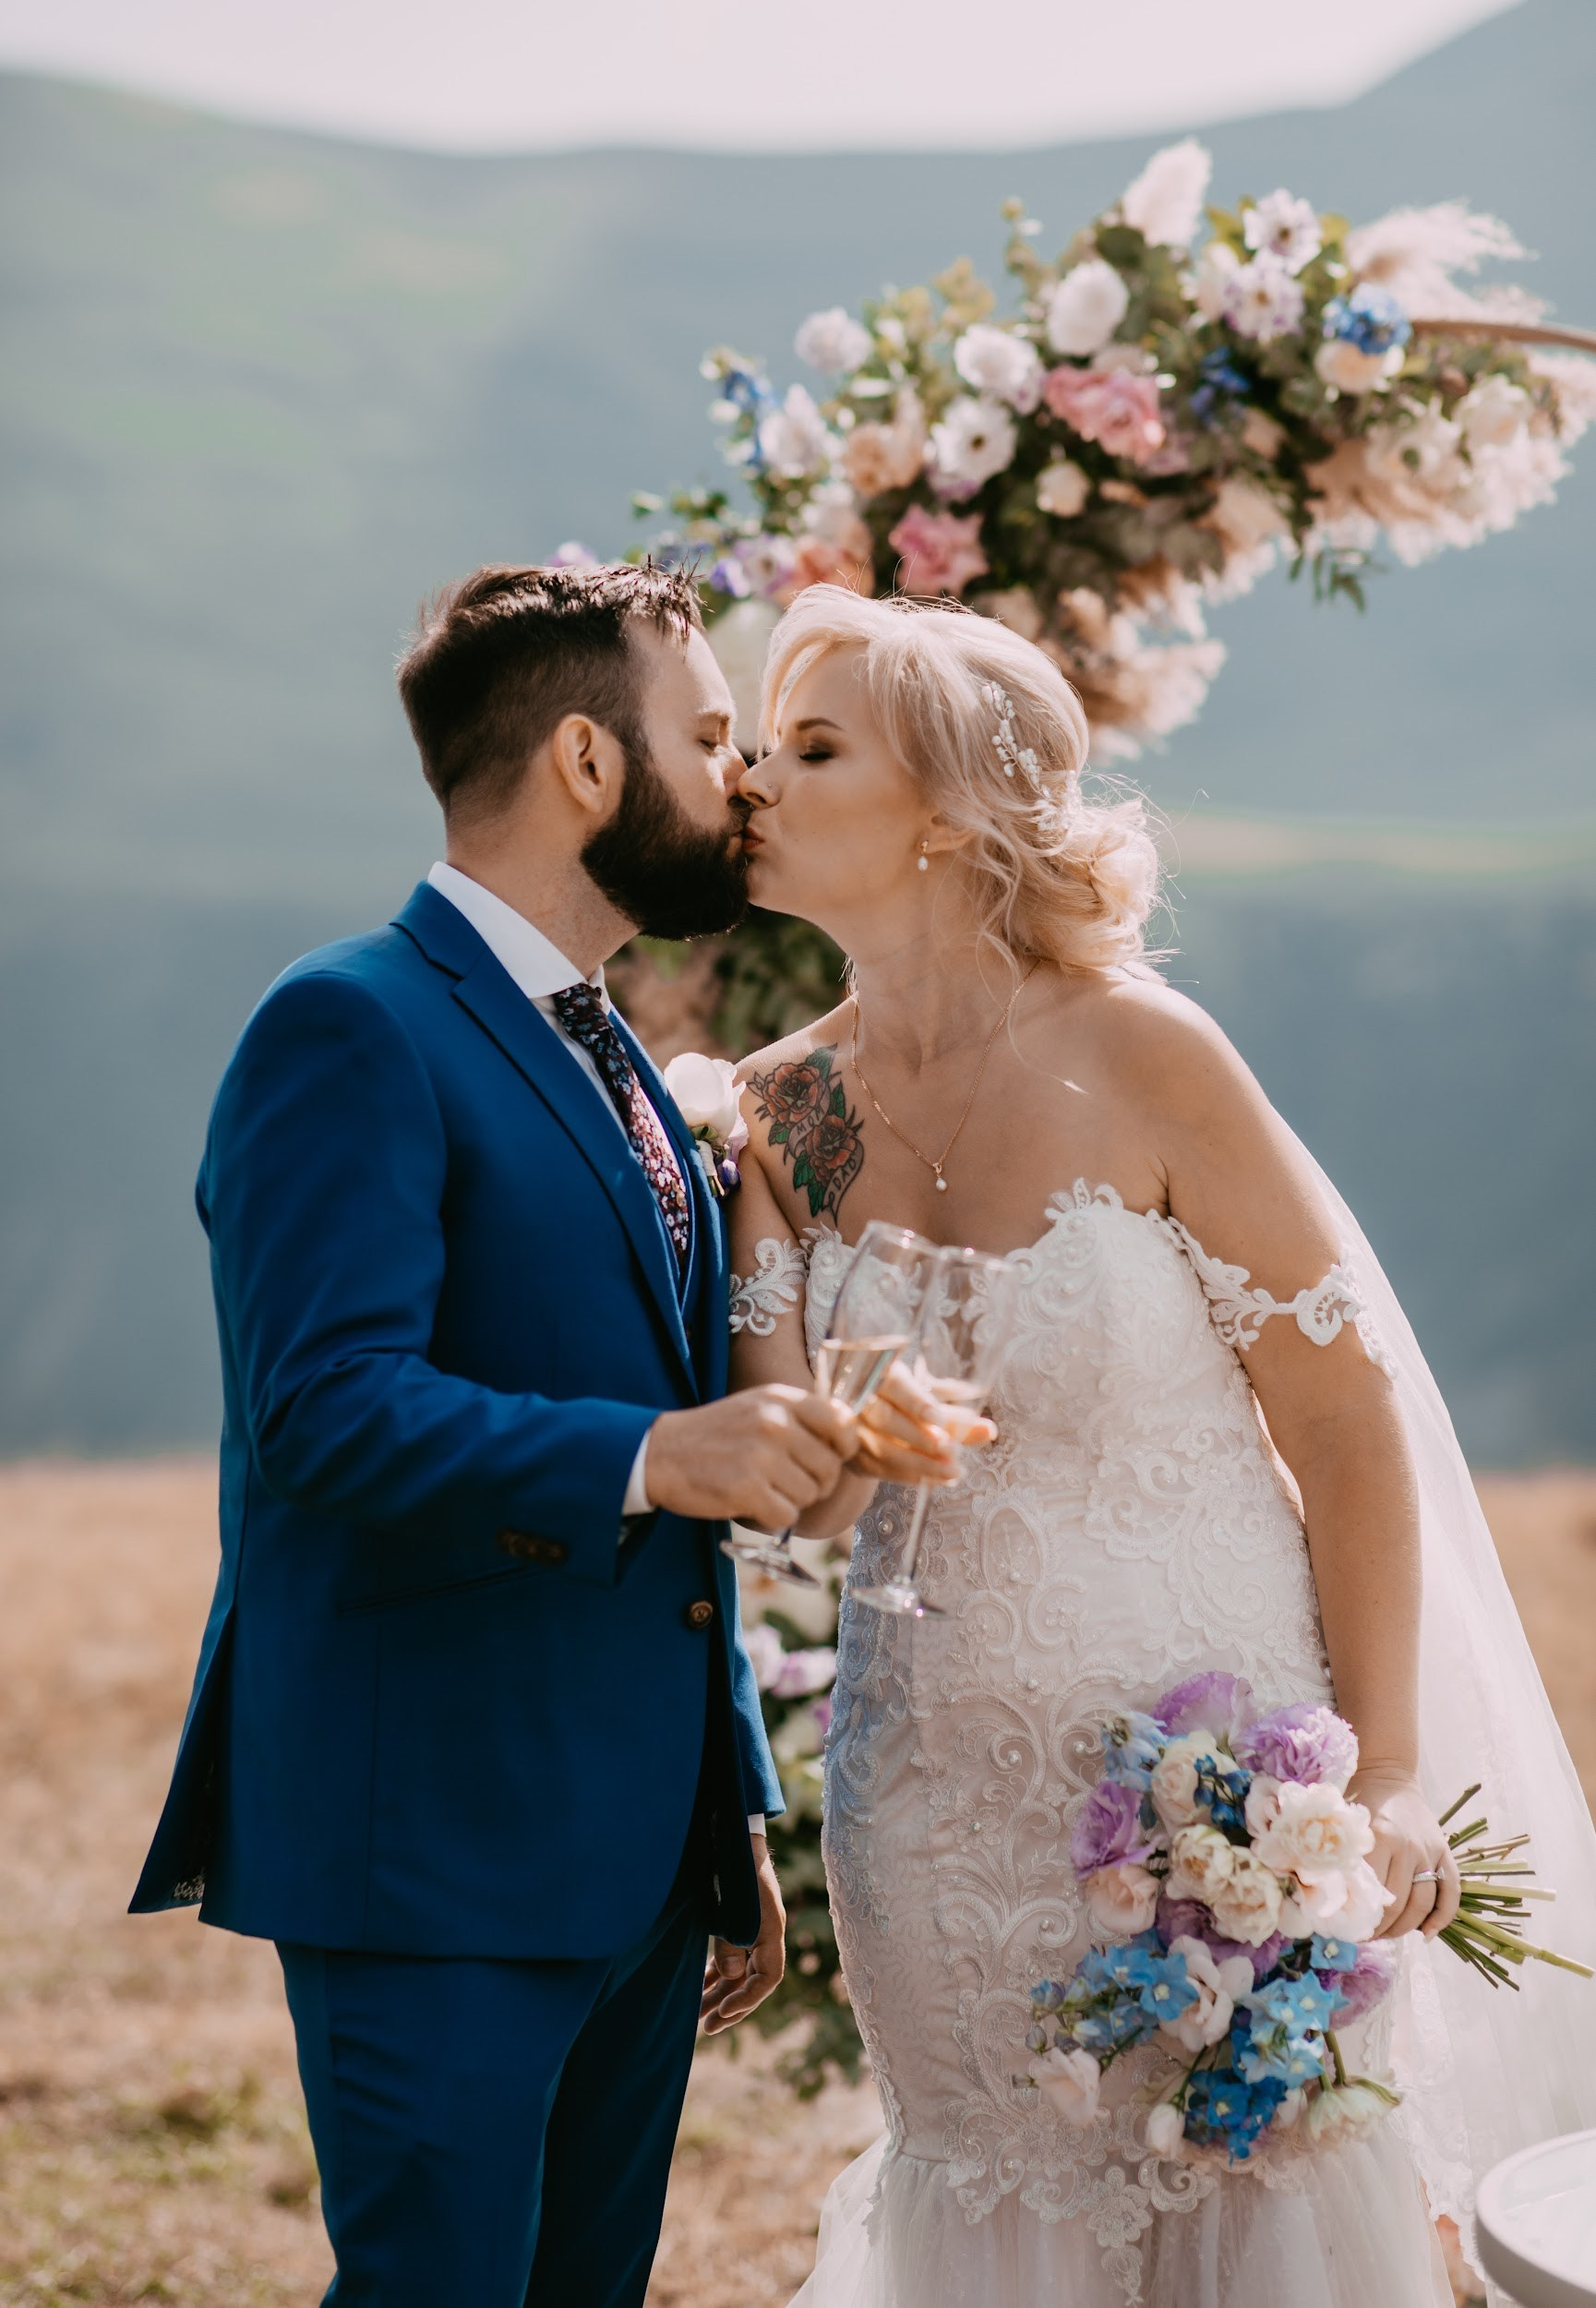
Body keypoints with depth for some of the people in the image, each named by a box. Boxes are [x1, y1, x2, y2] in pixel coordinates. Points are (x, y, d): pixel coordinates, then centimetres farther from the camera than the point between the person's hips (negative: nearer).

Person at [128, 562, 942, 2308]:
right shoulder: (353, 1029, -9)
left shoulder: (617, 1073, 20)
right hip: (434, 1852, -9)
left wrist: (736, 1819, 21)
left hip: (636, 1865, 9)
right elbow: (329, 1410, -22)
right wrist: (652, 1455, -33)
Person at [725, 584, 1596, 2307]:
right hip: (940, 1804, 4)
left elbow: (1345, 1417, -8)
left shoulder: (1140, 1061, -13)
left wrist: (1386, 1778, -9)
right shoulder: (791, 1111, 0)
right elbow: (813, 1499, -4)